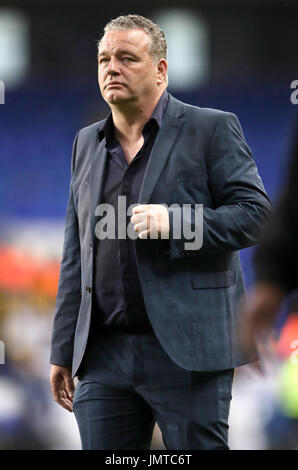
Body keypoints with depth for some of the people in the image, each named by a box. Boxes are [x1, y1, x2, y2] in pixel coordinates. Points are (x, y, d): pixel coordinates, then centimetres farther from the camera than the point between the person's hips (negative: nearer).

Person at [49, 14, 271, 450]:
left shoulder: (212, 129, 1)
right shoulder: (87, 143, 18)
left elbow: (255, 211, -5)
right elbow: (75, 258, 19)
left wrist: (174, 223, -20)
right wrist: (63, 350, 14)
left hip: (187, 351, -5)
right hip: (102, 356, 5)